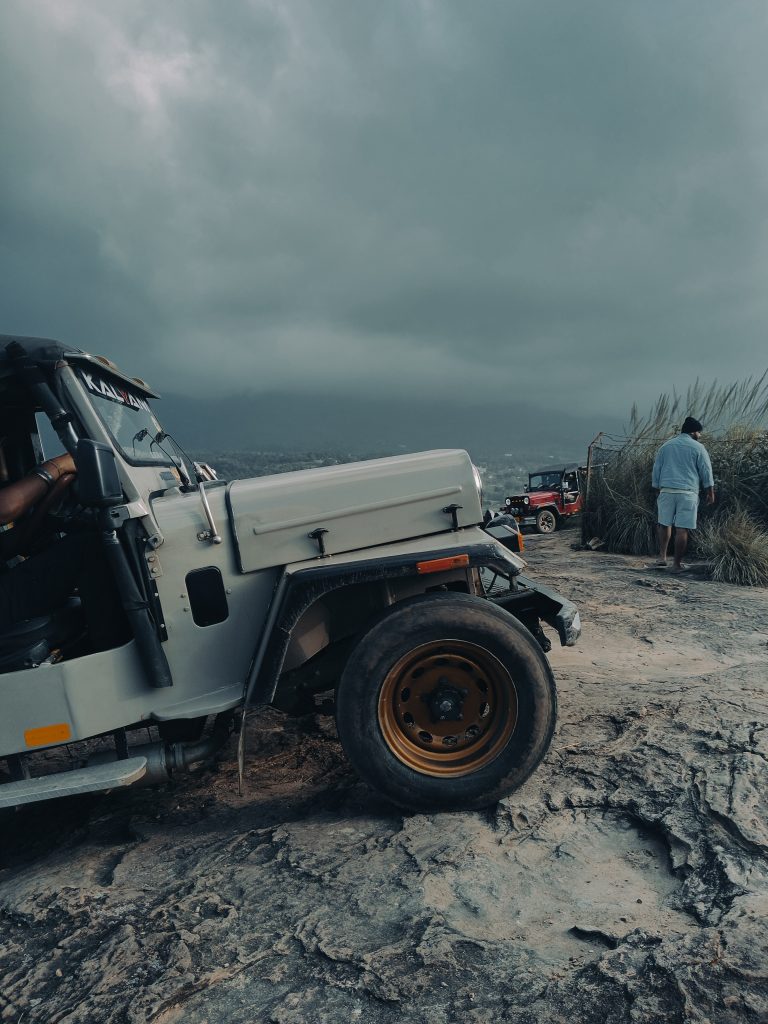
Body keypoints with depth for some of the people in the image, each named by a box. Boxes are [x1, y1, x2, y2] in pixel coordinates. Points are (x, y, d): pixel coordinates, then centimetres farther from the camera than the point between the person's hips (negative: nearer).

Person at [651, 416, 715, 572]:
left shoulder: (666, 446, 12)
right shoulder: (698, 447, 0)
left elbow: (656, 470, 14)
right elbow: (706, 471, 1)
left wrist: (657, 490, 21)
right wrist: (710, 492, 8)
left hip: (666, 491, 3)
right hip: (687, 493, -3)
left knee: (664, 524, 18)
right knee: (682, 529, -1)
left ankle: (662, 556, 11)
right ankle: (677, 564, 3)